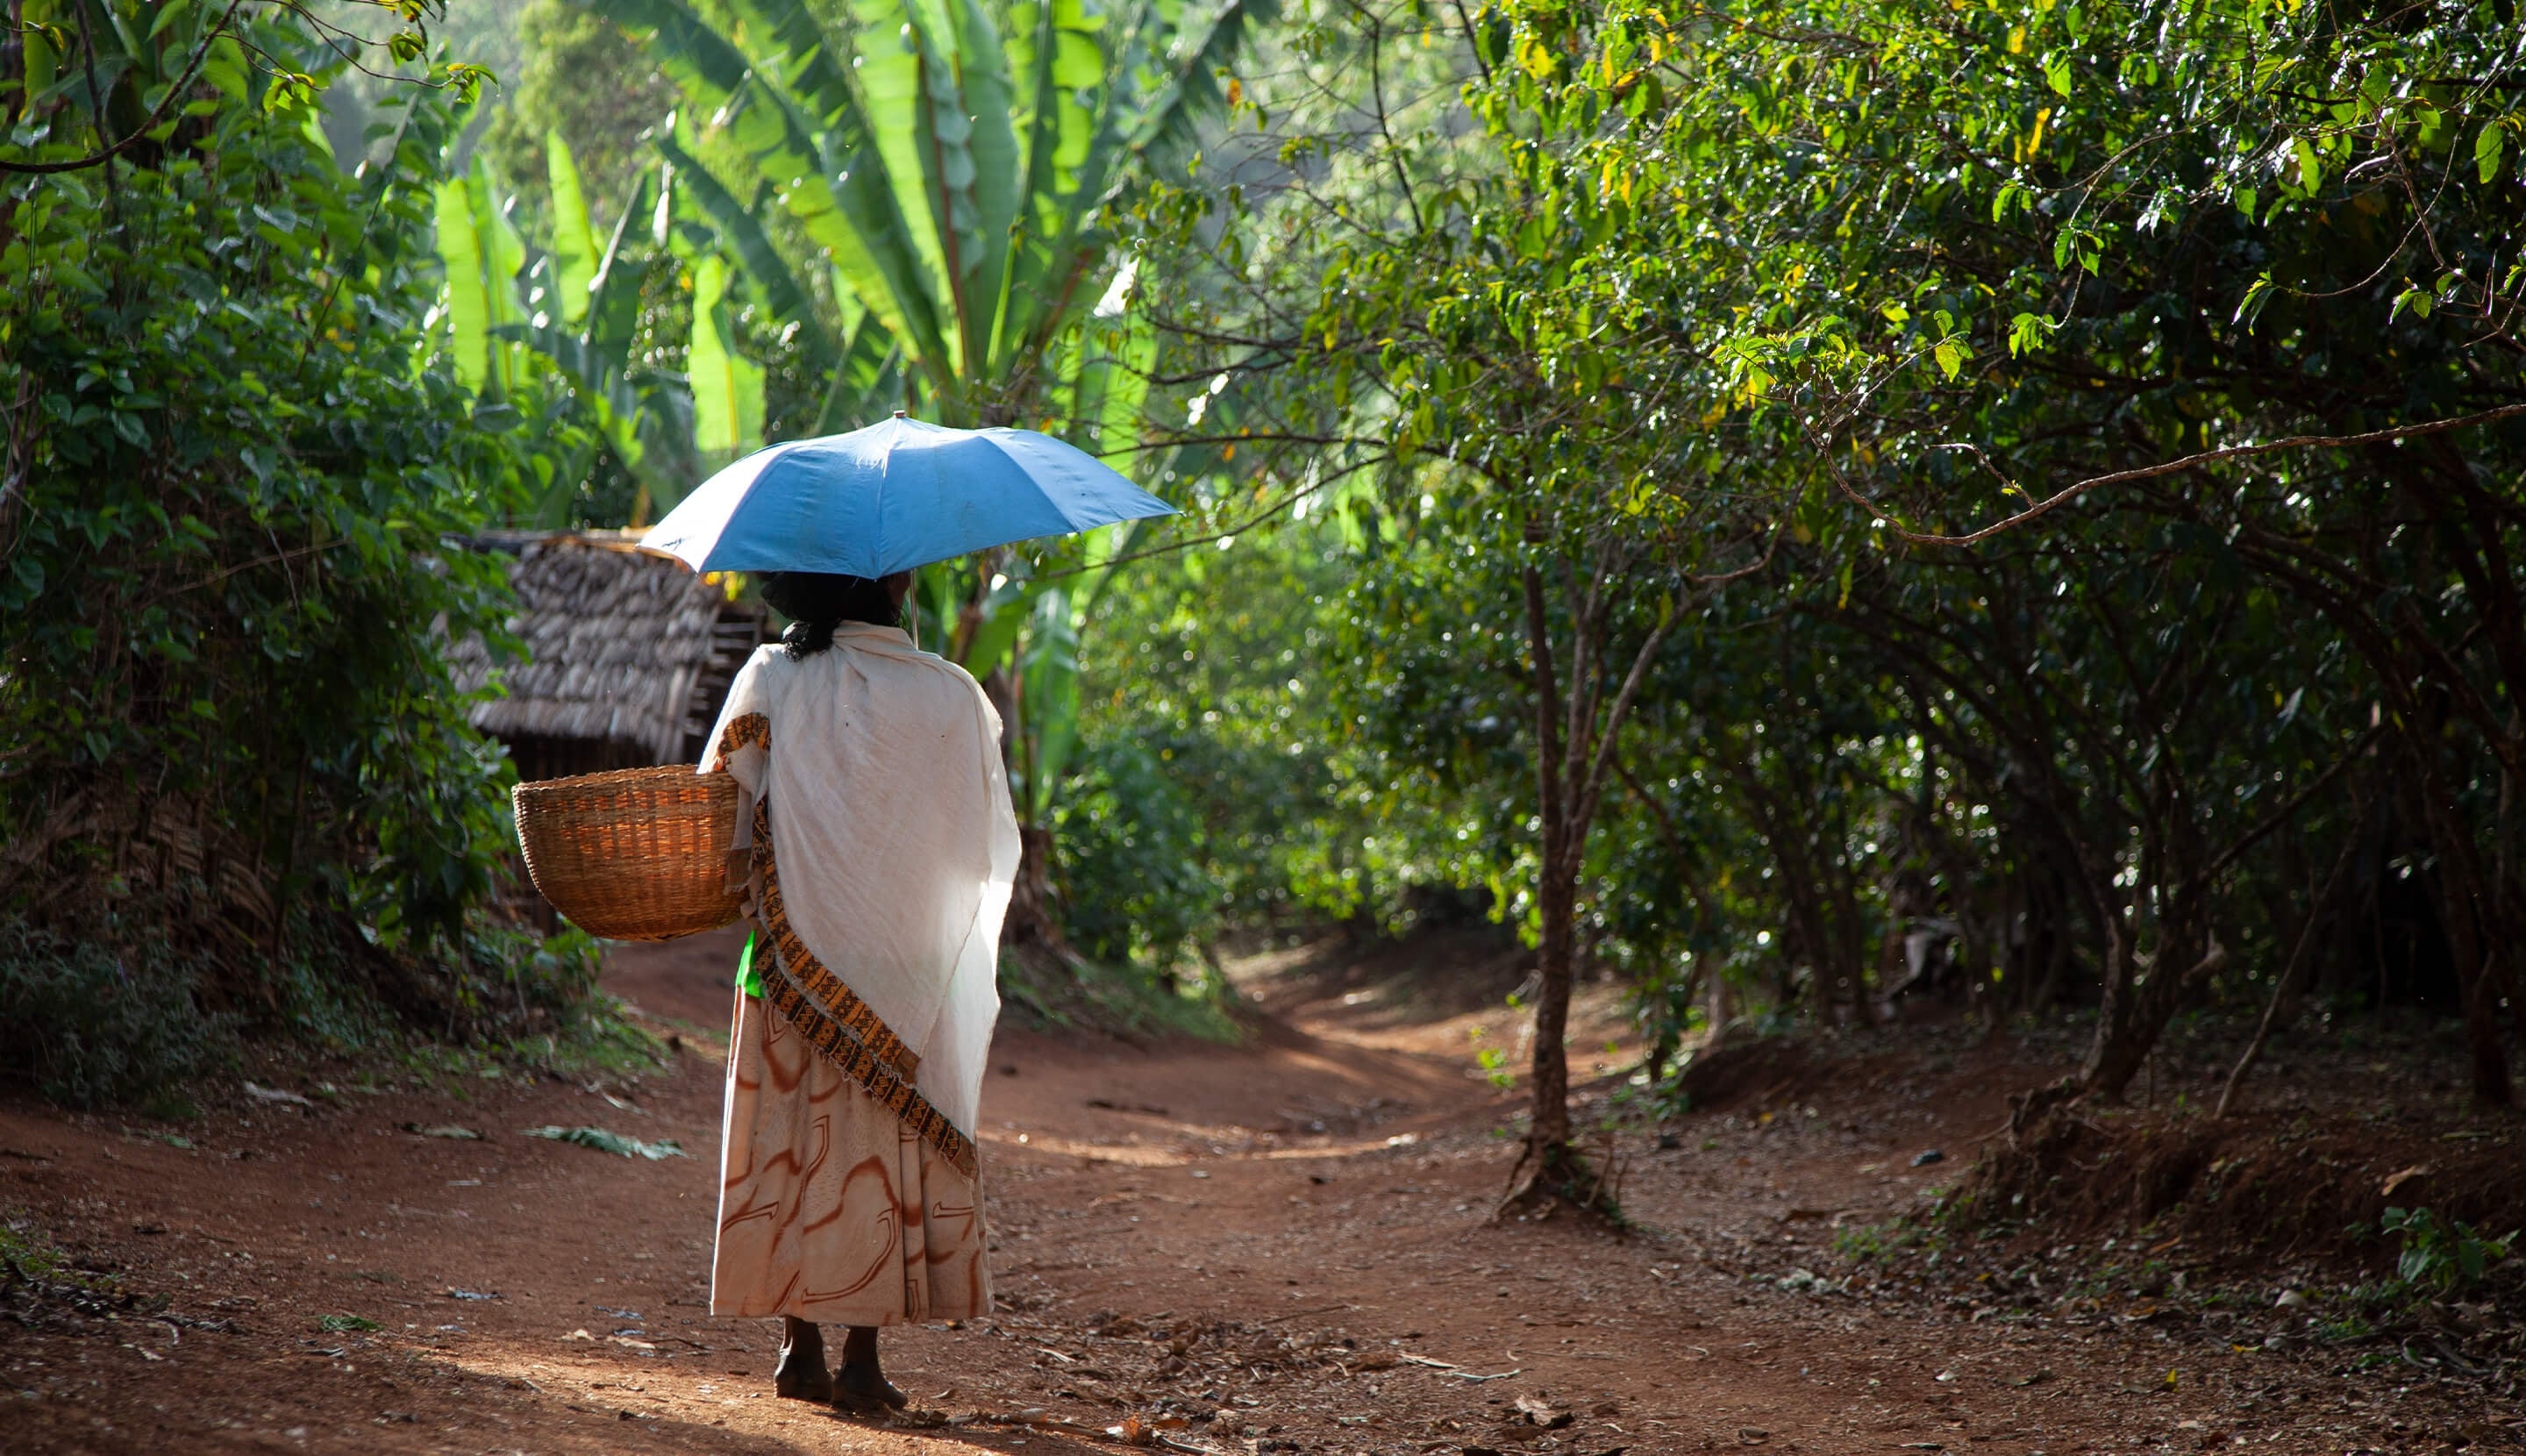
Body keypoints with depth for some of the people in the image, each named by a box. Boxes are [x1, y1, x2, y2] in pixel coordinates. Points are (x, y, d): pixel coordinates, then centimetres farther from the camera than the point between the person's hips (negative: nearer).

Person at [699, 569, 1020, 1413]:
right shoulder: (951, 697, -5)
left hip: (795, 956, 1)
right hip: (908, 967, -1)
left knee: (795, 1137, 11)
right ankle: (862, 1359, 6)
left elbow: (723, 809, 0)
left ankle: (800, 1347, 14)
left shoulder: (772, 679, -4)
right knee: (891, 1150, 7)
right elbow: (992, 845, 1)